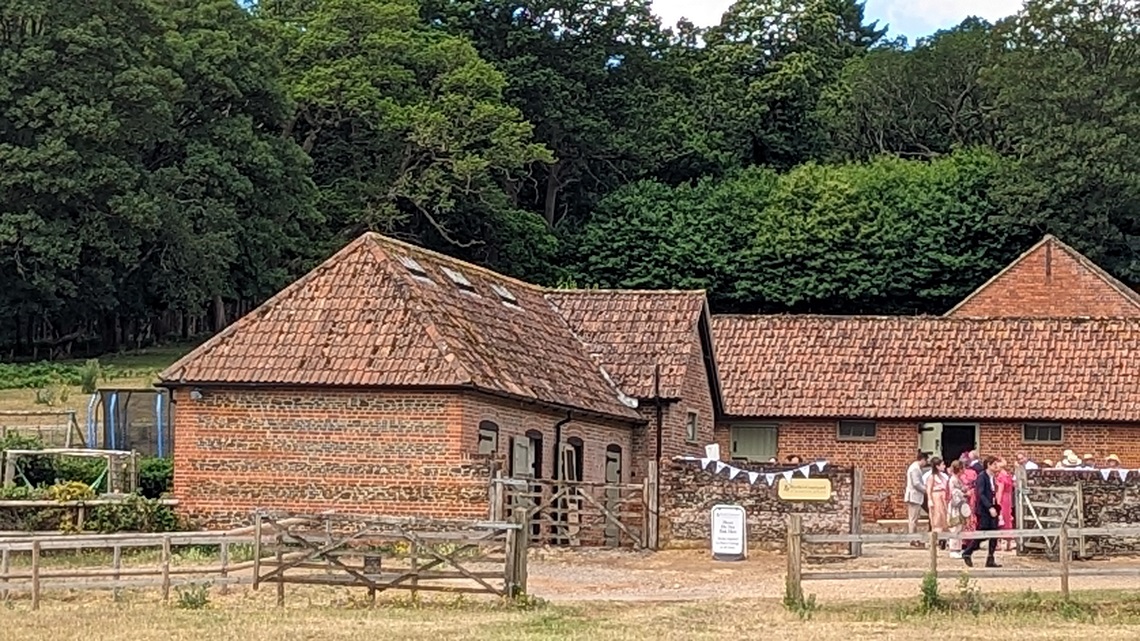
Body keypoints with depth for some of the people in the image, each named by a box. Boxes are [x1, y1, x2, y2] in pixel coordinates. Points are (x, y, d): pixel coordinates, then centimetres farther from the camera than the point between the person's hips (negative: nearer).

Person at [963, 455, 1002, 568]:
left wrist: (997, 508, 8)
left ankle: (990, 560, 5)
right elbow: (980, 494, -18)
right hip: (984, 510, -7)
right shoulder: (982, 477, -10)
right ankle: (967, 553, 12)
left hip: (992, 509, 7)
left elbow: (993, 494, 15)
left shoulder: (993, 478, 13)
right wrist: (990, 507, -25)